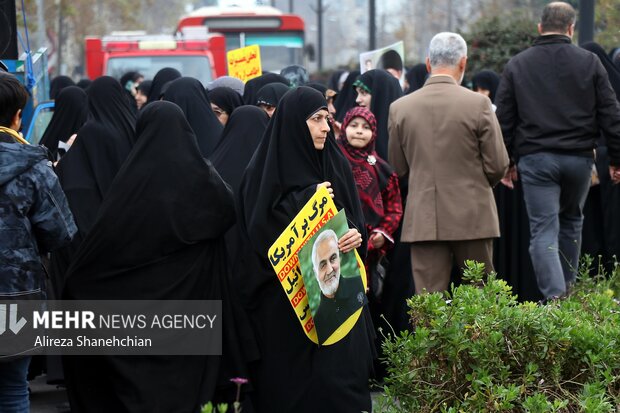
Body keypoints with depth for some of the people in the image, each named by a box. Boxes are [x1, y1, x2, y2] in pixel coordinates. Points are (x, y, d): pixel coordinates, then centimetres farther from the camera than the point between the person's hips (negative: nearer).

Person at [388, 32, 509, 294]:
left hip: (422, 220, 2)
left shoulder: (400, 108, 0)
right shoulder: (478, 104, -9)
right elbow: (498, 166, -5)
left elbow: (397, 168, 8)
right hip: (472, 217, -2)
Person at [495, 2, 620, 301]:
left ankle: (554, 297, -19)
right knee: (571, 223, 20)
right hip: (579, 158, 1)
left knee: (543, 230, -3)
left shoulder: (516, 65, 4)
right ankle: (567, 291, 26)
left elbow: (504, 120, 6)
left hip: (535, 159, -1)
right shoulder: (589, 63, 2)